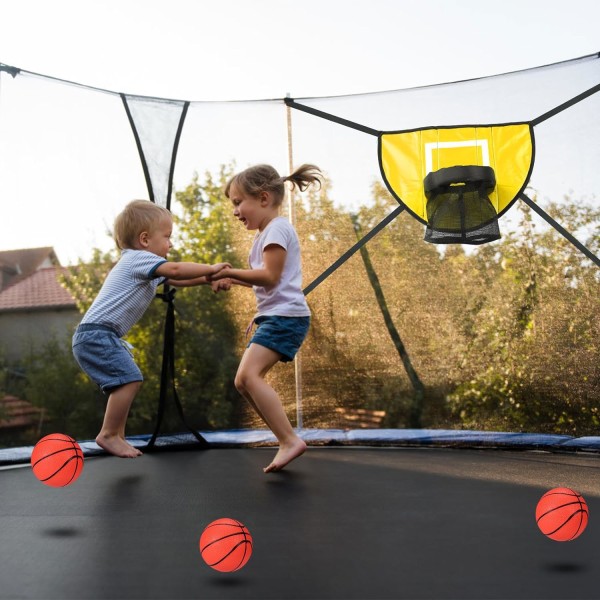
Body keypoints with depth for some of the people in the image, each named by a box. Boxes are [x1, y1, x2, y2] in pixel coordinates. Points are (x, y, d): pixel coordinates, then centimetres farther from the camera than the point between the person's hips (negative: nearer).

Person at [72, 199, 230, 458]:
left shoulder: (141, 264, 21)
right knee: (129, 378, -16)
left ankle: (117, 436, 19)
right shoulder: (138, 258, -11)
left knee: (126, 381, 13)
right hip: (96, 333, -11)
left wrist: (210, 279, 9)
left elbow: (177, 280, 21)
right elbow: (175, 270, -24)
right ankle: (108, 435, -9)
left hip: (96, 336, 11)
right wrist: (211, 268, -14)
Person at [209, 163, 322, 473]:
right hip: (273, 316, 11)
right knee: (244, 381, 7)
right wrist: (231, 279, 15)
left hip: (286, 316, -11)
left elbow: (270, 276, -19)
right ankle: (287, 441, 8)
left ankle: (290, 440, -23)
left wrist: (230, 273, -16)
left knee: (249, 374, -23)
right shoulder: (264, 233, 22)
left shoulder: (276, 228, -10)